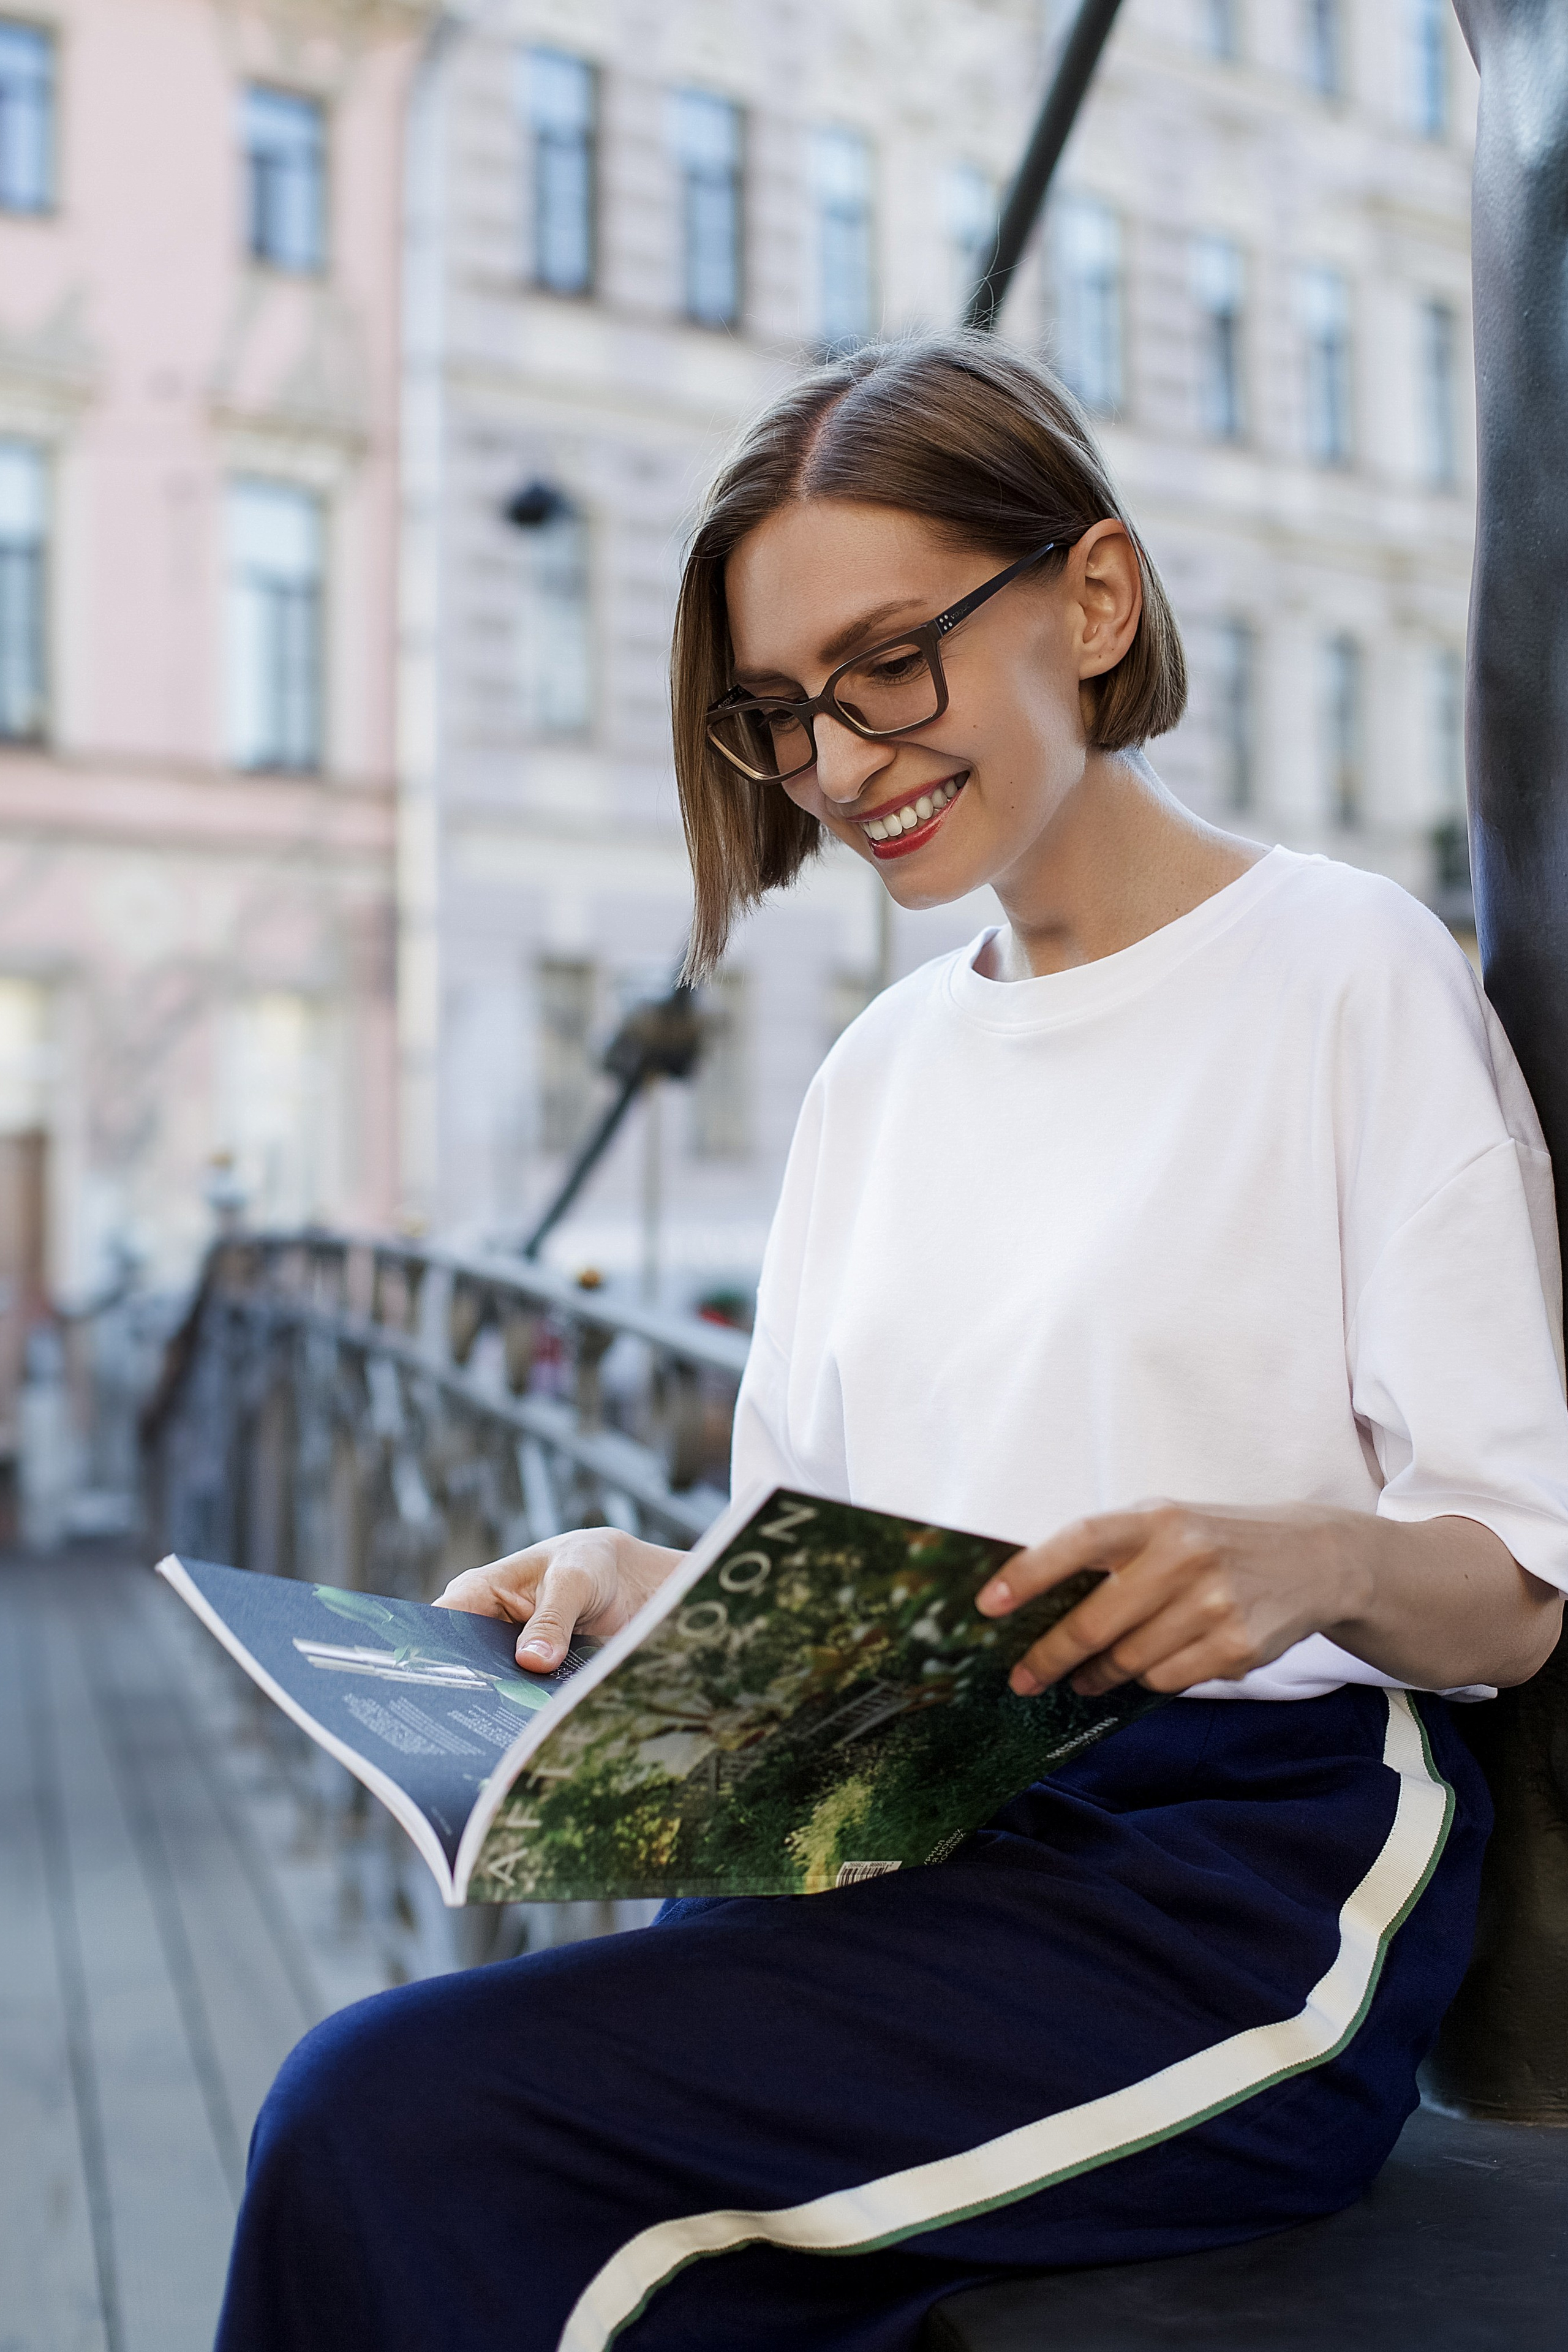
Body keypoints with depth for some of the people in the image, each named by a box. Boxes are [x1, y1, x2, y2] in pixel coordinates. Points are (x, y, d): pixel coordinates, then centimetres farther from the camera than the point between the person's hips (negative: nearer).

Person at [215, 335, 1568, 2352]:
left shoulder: (1344, 969, -2)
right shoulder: (878, 1068, 17)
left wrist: (1320, 1562, -26)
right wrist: (654, 1589, -5)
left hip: (1234, 1895, -5)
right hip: (912, 1849, 6)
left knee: (391, 2121, -23)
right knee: (372, 2109, -20)